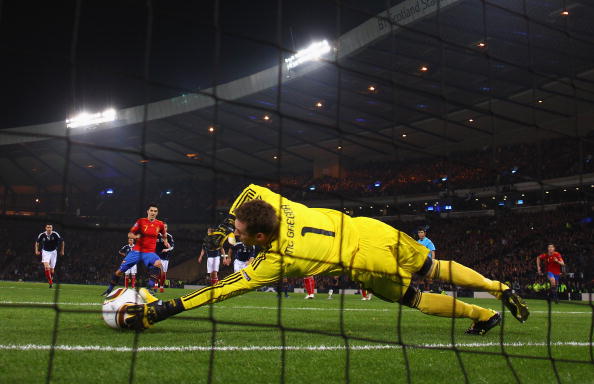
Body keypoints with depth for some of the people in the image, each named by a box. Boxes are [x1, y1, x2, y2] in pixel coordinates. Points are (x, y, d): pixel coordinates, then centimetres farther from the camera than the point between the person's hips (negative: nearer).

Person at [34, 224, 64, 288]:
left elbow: (62, 241, -1)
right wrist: (37, 250, -1)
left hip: (53, 252, 0)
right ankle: (50, 282, -11)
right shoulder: (42, 235, -11)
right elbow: (37, 242, 8)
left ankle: (51, 278, 32)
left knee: (52, 269, 2)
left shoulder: (55, 234, -15)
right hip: (45, 252, 0)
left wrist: (62, 251, 4)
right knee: (46, 267, -19)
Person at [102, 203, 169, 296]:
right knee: (120, 270, 0)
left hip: (149, 252, 0)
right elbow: (130, 234, -1)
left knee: (158, 264, -32)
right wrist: (136, 236, -19)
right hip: (137, 250, 0)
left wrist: (165, 241, 14)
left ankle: (150, 288, -27)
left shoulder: (160, 224, 2)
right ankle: (109, 289, 22)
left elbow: (164, 234, 26)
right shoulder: (141, 221, -4)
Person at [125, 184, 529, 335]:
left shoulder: (275, 261, -21)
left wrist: (161, 309, -17)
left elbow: (224, 289, -19)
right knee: (436, 267, 21)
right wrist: (226, 223, 10)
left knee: (415, 298, 18)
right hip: (372, 228, 6)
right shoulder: (280, 206, -7)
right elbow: (251, 188, 13)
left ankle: (484, 315, 25)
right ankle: (500, 288, 28)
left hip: (369, 260, -6)